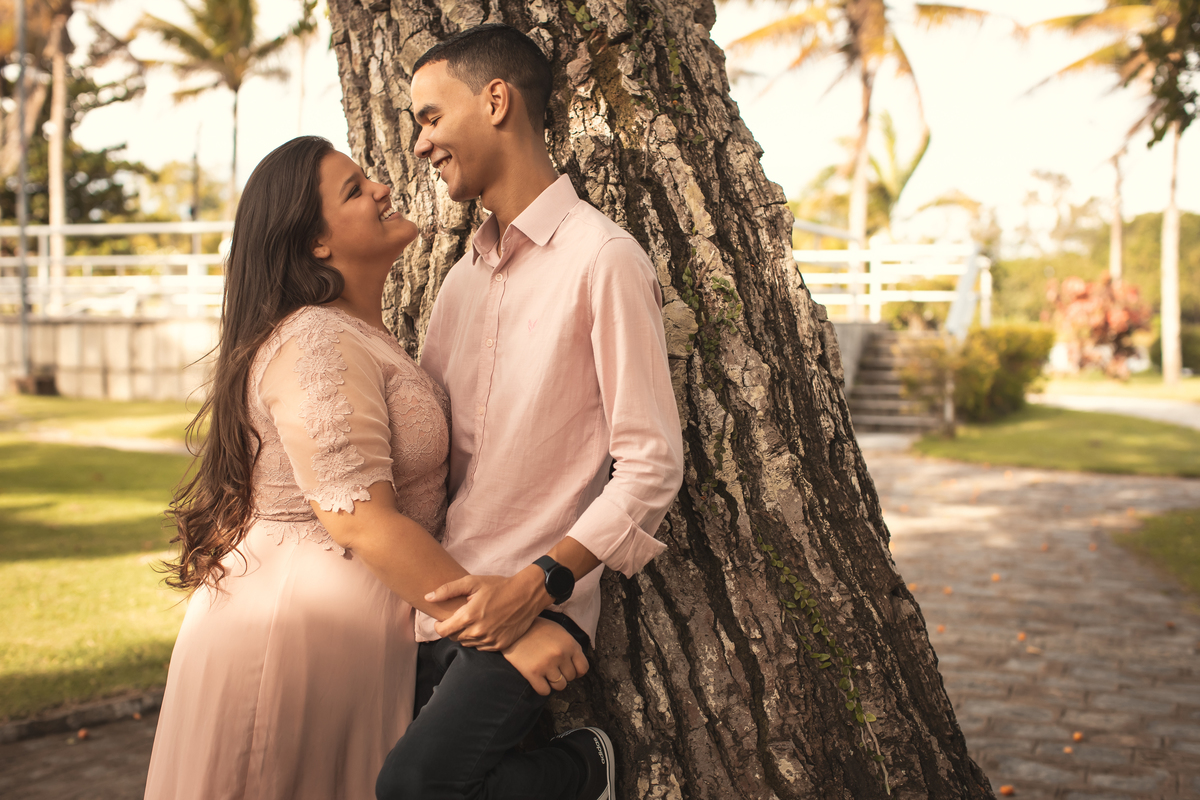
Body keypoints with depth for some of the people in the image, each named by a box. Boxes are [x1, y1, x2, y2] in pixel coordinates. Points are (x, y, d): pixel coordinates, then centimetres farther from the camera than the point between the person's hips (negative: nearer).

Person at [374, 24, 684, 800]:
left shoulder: (604, 261, -9)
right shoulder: (463, 277, 16)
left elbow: (651, 466, -13)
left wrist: (539, 582, -21)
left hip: (534, 606, -7)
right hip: (438, 602, 7)